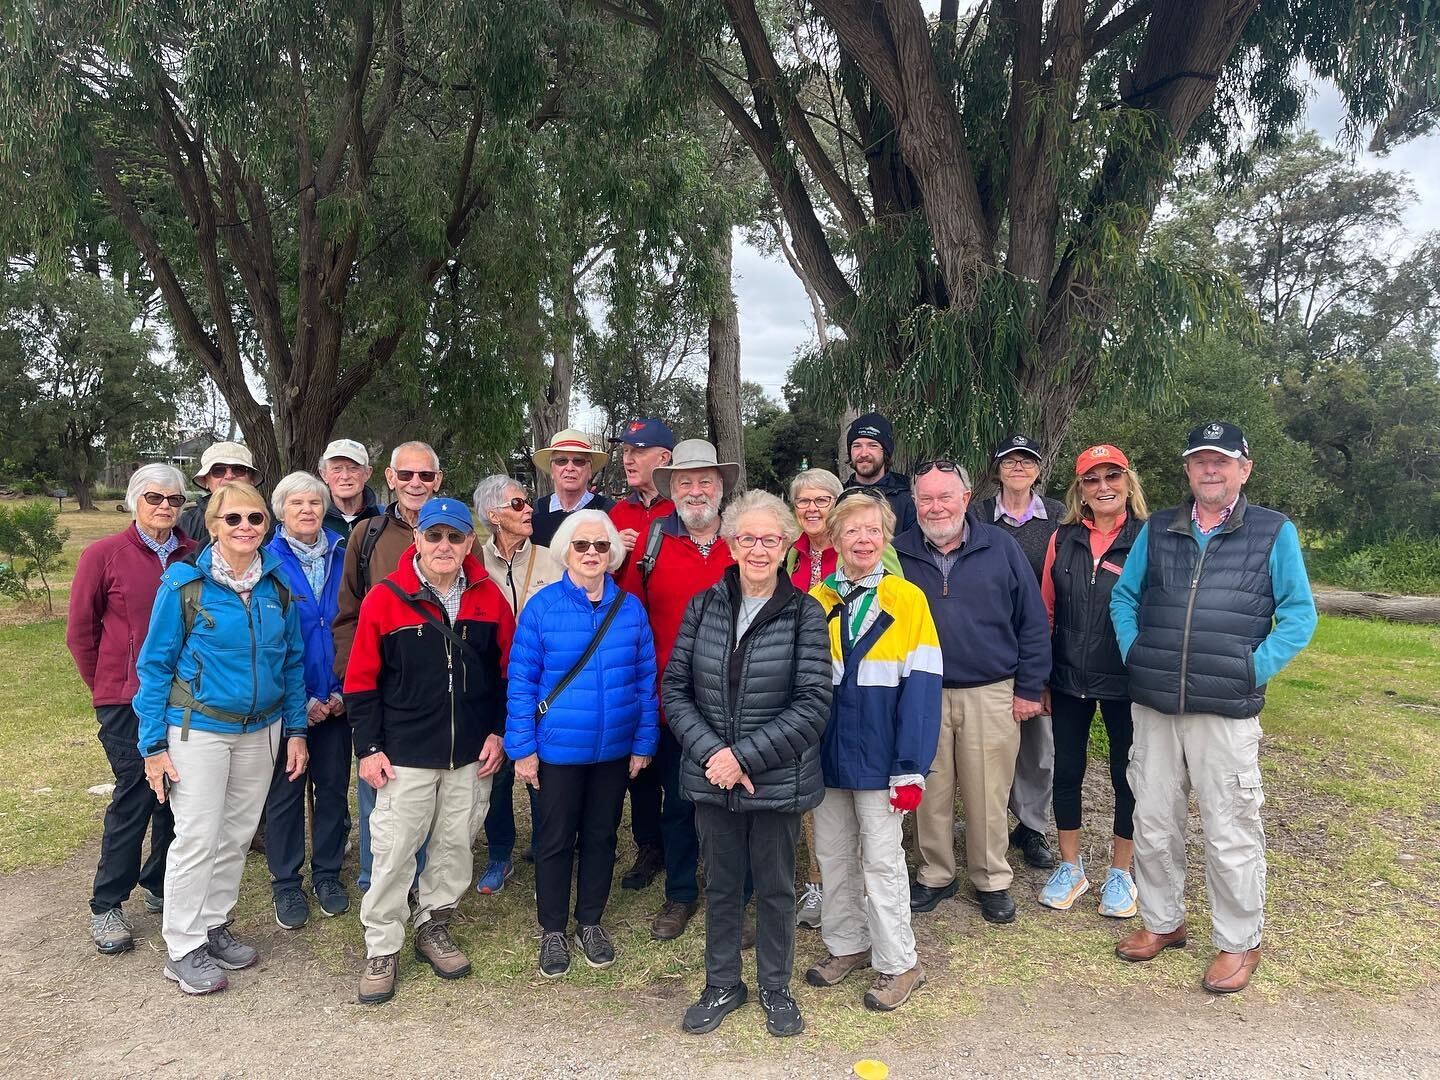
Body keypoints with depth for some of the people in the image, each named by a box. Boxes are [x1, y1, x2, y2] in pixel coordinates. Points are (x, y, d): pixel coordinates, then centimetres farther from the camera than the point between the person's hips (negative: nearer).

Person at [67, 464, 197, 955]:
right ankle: (105, 906, 18)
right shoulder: (104, 555, -4)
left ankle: (160, 886, 30)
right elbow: (80, 631, 2)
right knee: (134, 797, 0)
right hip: (128, 701, -3)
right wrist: (106, 688, 6)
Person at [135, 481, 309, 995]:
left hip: (260, 730, 4)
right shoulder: (185, 585, -11)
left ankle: (214, 925, 30)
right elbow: (155, 665, -7)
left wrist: (296, 730, 5)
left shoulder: (277, 586, 0)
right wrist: (153, 745, -9)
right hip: (200, 730, -4)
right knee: (197, 838, 0)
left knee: (237, 835, 13)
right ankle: (182, 948, 16)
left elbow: (293, 661, 8)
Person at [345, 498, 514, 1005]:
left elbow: (507, 671, 7)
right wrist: (368, 748, -6)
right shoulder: (385, 597, -7)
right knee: (393, 852, 3)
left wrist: (498, 732, 2)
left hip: (471, 755, 3)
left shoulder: (489, 596, 0)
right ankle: (381, 949, 20)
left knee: (455, 846, 13)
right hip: (405, 755, -3)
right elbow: (361, 680, -4)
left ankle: (434, 927, 34)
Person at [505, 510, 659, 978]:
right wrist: (523, 747, -8)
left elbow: (645, 679, 3)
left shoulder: (631, 609, -2)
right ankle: (553, 930, 30)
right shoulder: (542, 607, -9)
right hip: (558, 749, -2)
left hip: (614, 750, 2)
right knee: (555, 841, 11)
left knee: (601, 836, 16)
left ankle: (590, 922, 36)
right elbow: (521, 681, -7)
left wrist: (644, 742, 2)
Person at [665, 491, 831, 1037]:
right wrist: (710, 754, -14)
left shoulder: (805, 613, -10)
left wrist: (745, 756, -18)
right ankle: (722, 986, 38)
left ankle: (775, 989, 37)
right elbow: (675, 688, 0)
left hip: (778, 780, -2)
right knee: (721, 884, 17)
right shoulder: (703, 606, -1)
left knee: (776, 887, 15)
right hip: (711, 777, 2)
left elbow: (813, 704, -14)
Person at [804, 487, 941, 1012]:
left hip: (879, 757, -4)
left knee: (882, 859, 6)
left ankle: (898, 963, 22)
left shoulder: (907, 600, -7)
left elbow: (920, 688, -11)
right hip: (826, 754, 4)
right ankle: (846, 944, 33)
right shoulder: (815, 602, 3)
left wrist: (911, 767, -15)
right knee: (833, 856, 15)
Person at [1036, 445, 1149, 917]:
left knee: (1126, 775, 10)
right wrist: (1041, 679, 7)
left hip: (1125, 681, -3)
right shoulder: (1063, 539, 3)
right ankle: (1070, 868, 29)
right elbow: (1046, 611, 7)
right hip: (1069, 680, 3)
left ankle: (1119, 873, 29)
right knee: (1066, 771, 11)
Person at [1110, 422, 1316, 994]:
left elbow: (1299, 614, -1)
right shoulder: (1157, 529, 9)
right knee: (1153, 824, 13)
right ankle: (1162, 922, 32)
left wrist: (1253, 670, -8)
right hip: (1153, 707, 3)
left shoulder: (1274, 532, 1)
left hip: (1227, 712, -3)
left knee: (1231, 833, 5)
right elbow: (1123, 597, 15)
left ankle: (1238, 943, 24)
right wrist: (1135, 656, 3)